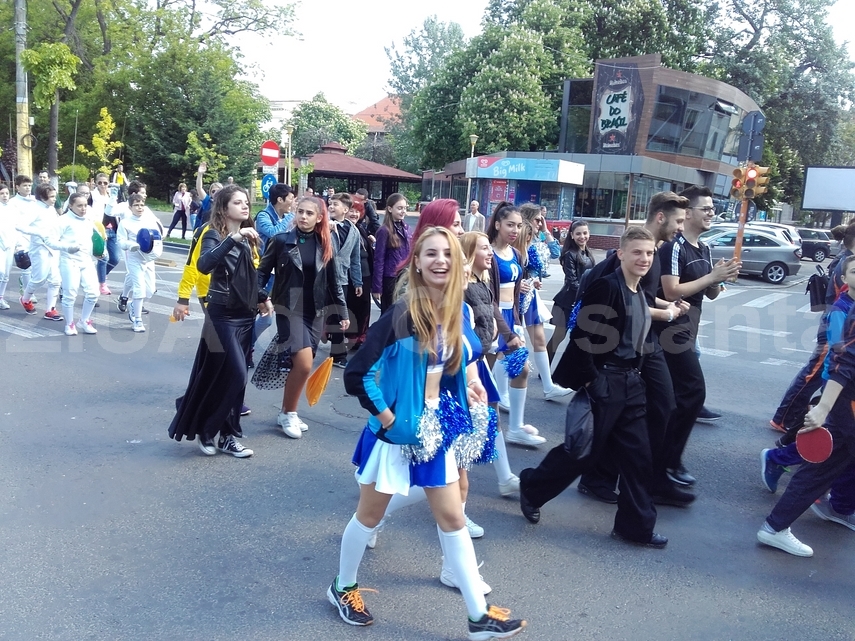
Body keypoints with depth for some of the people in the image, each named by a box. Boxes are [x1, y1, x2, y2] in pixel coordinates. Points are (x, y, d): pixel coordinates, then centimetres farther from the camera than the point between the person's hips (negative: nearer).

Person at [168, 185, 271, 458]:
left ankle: (228, 435, 19)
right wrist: (232, 239, -36)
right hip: (223, 315, -7)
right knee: (235, 374, -10)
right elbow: (204, 265, -32)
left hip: (246, 315, 7)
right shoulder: (214, 235, -11)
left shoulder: (248, 238, 10)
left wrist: (262, 298, 11)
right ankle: (206, 429, 10)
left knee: (231, 376, 11)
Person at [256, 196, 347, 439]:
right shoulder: (281, 240, -6)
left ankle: (287, 413, 25)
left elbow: (333, 282, 10)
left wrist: (342, 312, 9)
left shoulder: (324, 245, 5)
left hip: (315, 312, 4)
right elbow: (263, 271, -2)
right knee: (303, 364, -15)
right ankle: (288, 414, 5)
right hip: (289, 309, -4)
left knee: (299, 365, 8)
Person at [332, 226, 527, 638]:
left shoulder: (456, 314, -1)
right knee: (371, 513, 13)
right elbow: (357, 374, -24)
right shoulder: (401, 314, -22)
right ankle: (343, 588, 38)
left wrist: (470, 384, 3)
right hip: (396, 429, -6)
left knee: (452, 518, 11)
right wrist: (387, 417, -19)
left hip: (436, 426, 6)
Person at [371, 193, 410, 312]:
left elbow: (409, 255, 12)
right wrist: (377, 287, -12)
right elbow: (378, 260, -10)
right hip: (390, 279, -5)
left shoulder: (405, 228, 8)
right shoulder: (384, 230, -10)